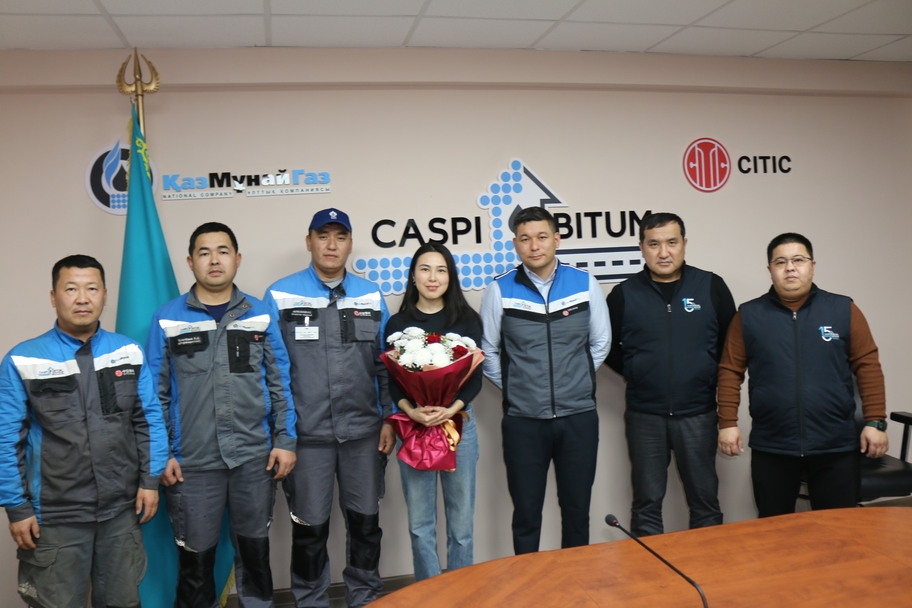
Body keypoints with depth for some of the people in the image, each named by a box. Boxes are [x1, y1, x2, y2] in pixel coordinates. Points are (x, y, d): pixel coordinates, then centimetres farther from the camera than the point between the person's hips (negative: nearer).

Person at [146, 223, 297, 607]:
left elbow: (280, 384, 3)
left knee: (255, 548, 15)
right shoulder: (167, 319, -1)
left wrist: (285, 440, -2)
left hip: (254, 457, 1)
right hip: (191, 461, -1)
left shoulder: (261, 315, 2)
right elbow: (156, 394, 0)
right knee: (195, 555, 12)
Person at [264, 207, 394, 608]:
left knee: (365, 521, 13)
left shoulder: (371, 296, 6)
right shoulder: (280, 295, -3)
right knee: (310, 527, 9)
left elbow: (384, 363, 9)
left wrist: (389, 418, 4)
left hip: (363, 431, 3)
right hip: (306, 434, -2)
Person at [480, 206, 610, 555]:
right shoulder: (500, 290, -4)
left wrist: (576, 382, 9)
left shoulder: (585, 284, 1)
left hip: (579, 416, 1)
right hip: (523, 420, -1)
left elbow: (601, 343, 11)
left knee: (577, 510, 13)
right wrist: (513, 388, 5)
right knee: (526, 513, 8)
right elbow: (488, 352, 4)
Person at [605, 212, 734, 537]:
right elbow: (606, 347, 9)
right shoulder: (624, 294, -1)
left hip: (697, 413, 0)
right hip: (644, 416, 0)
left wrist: (711, 379, 2)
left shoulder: (711, 287, -1)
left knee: (705, 500, 11)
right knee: (646, 503, 10)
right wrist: (636, 374, 3)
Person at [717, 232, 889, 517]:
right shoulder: (749, 315, 1)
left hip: (836, 445, 0)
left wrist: (875, 421, -4)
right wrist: (728, 423, -4)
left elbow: (867, 366, 1)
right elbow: (730, 371, 1)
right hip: (771, 447, 0)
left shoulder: (843, 310, 2)